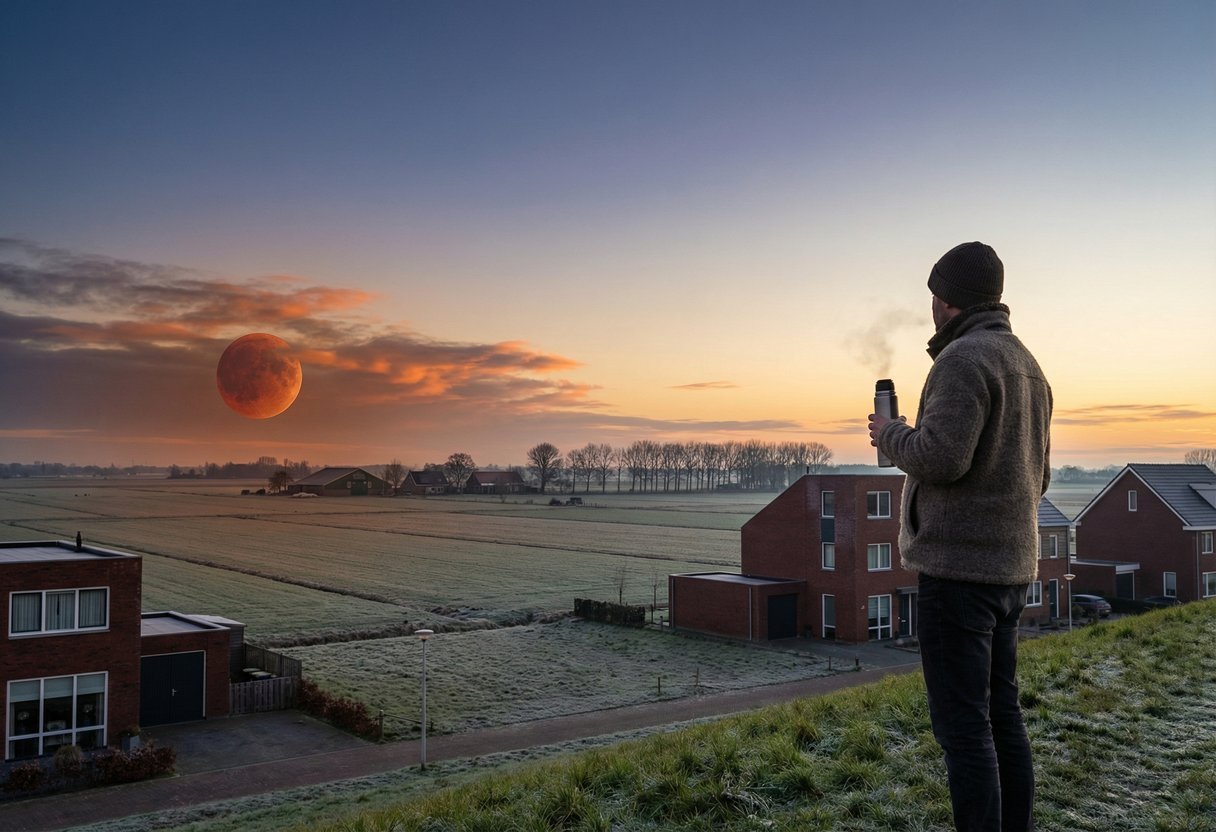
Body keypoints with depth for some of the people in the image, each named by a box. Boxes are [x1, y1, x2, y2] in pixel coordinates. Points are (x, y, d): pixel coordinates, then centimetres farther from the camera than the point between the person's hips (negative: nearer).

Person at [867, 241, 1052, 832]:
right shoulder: (1027, 366, 16)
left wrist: (891, 435, -6)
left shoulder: (965, 357, -14)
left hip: (957, 567, -10)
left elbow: (941, 457, -25)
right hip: (1009, 568, 10)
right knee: (1000, 714, 15)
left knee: (962, 722, -4)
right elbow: (1036, 477, 19)